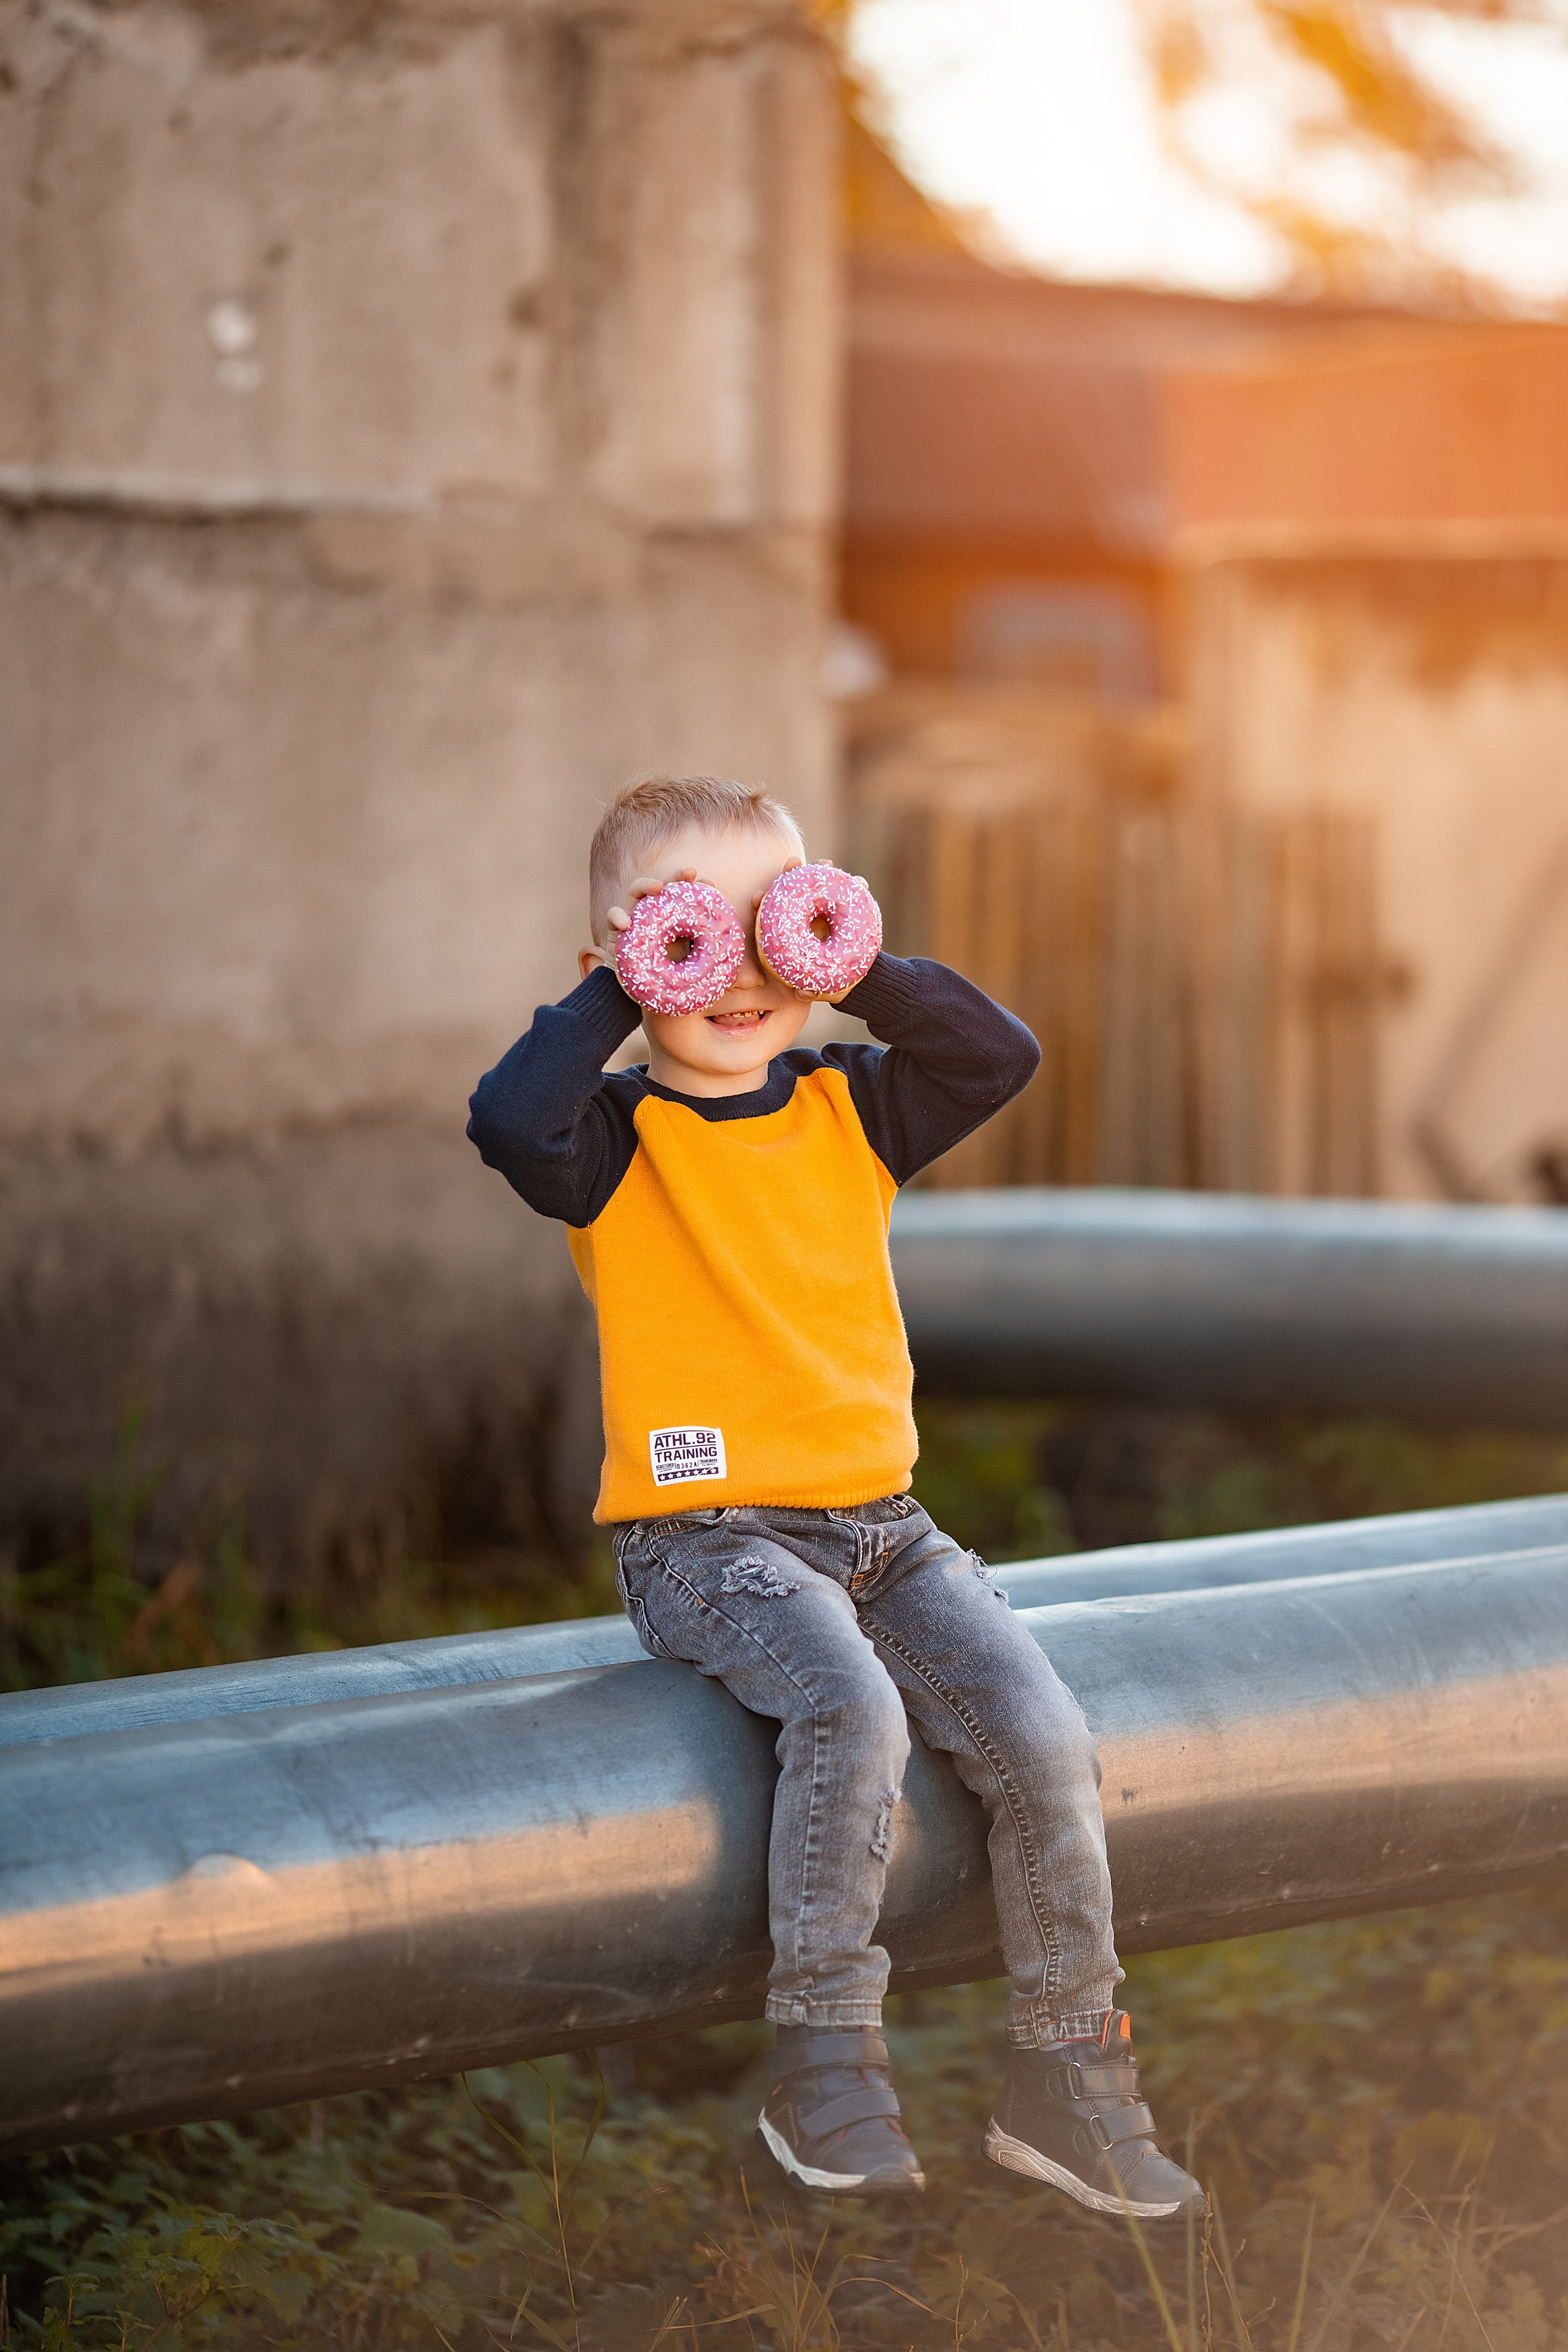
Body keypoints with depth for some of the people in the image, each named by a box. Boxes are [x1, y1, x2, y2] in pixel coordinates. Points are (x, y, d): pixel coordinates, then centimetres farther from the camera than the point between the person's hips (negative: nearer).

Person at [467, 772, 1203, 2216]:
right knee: (852, 1713, -32)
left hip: (879, 1521, 5)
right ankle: (826, 2067, -21)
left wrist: (860, 971, -5)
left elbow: (1004, 1056, 1)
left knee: (1042, 1734, -14)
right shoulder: (617, 1135, -3)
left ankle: (1069, 2074, 0)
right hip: (703, 1539, -5)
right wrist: (613, 1001, -14)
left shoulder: (849, 1109, 12)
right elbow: (512, 1122, -25)